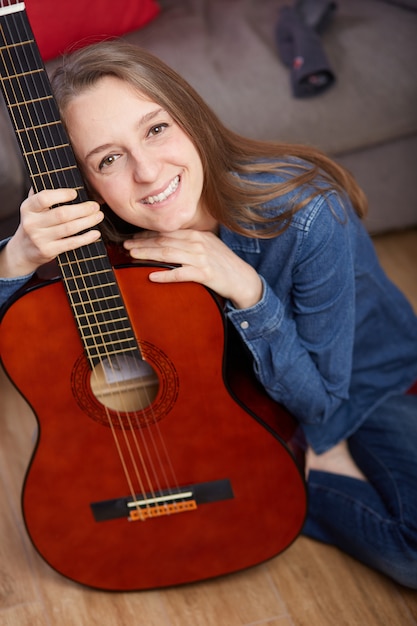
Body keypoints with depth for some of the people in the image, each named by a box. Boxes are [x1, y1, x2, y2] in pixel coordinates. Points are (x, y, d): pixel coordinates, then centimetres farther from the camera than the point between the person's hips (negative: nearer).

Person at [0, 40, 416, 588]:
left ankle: (312, 470, 2)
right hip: (230, 387, 4)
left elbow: (317, 399, -25)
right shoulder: (107, 237, -22)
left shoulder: (304, 214, -33)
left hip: (364, 382, -3)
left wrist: (247, 289, -38)